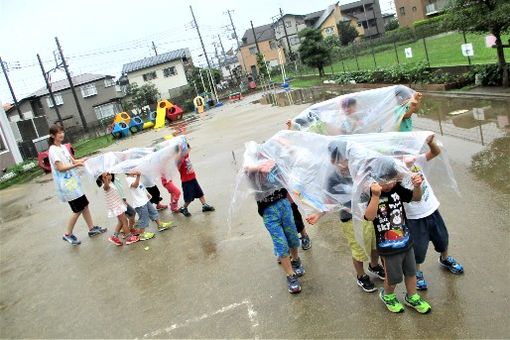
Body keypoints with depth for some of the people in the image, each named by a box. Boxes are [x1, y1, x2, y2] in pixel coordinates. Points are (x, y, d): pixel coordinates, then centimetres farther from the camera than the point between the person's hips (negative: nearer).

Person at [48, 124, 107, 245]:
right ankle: (68, 234, 13)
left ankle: (92, 229, 22)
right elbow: (60, 168, -20)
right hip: (66, 184, -8)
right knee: (78, 210, -2)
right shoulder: (53, 150, -15)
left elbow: (72, 161, 11)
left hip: (73, 181, 8)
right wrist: (76, 165, -30)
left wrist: (84, 160, -5)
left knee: (84, 205, 12)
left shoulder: (63, 147, 11)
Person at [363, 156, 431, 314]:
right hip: (388, 247, -5)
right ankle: (387, 295, 46)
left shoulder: (397, 189, -7)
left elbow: (416, 197, 2)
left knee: (411, 272, 23)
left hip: (406, 241, 5)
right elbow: (369, 216, -37)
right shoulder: (370, 195, -24)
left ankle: (412, 297, 49)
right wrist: (376, 196, -50)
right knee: (393, 277, 15)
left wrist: (417, 186, -20)